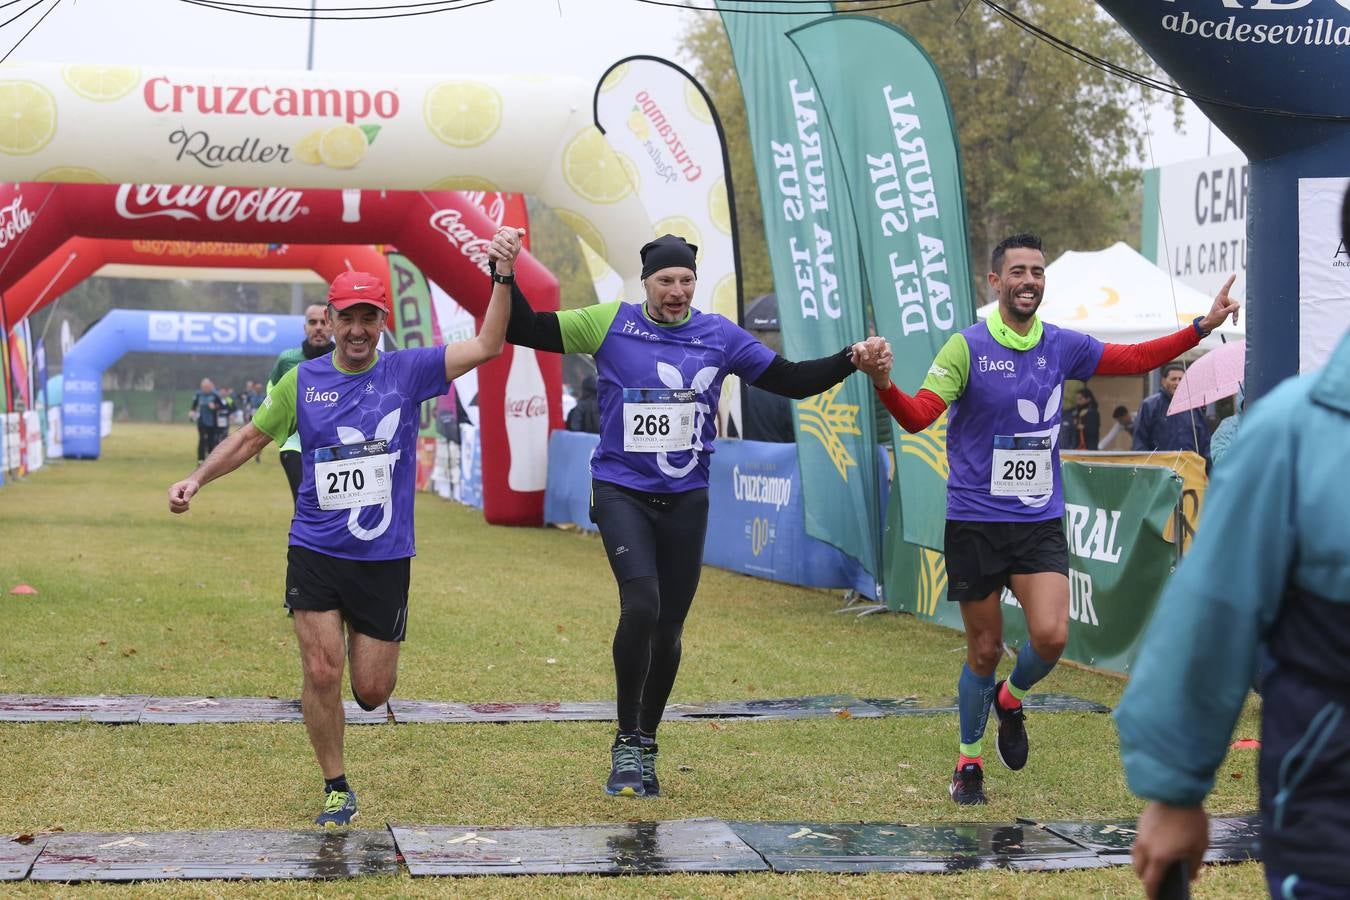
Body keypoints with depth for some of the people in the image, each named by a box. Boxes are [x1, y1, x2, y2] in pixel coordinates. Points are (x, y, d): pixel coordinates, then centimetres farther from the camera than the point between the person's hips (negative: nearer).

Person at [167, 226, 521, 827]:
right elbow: (251, 438, 14)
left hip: (385, 559, 0)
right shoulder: (302, 382, 2)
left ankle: (365, 648, 43)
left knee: (371, 692, 5)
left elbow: (486, 346, -10)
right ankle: (336, 791, 11)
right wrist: (196, 479, 4)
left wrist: (503, 278, -20)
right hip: (315, 553, 0)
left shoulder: (408, 372, -2)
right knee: (321, 674, -8)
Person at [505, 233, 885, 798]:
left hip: (686, 498, 3)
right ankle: (627, 746, -10)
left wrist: (849, 360, -4)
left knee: (669, 629, 7)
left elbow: (791, 380, 9)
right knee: (641, 603, -24)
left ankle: (644, 750, 26)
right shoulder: (609, 325, -2)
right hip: (621, 492, -3)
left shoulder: (719, 336, 4)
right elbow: (524, 330, -2)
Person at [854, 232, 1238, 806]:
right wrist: (884, 384, -35)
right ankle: (969, 762, 27)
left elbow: (1135, 358, 16)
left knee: (1051, 636, -15)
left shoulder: (1062, 346, 4)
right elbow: (919, 416, -15)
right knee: (985, 650, 4)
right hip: (975, 523, -3)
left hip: (1041, 522, 3)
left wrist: (1204, 326, 9)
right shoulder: (967, 347, -8)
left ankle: (1010, 699, 20)